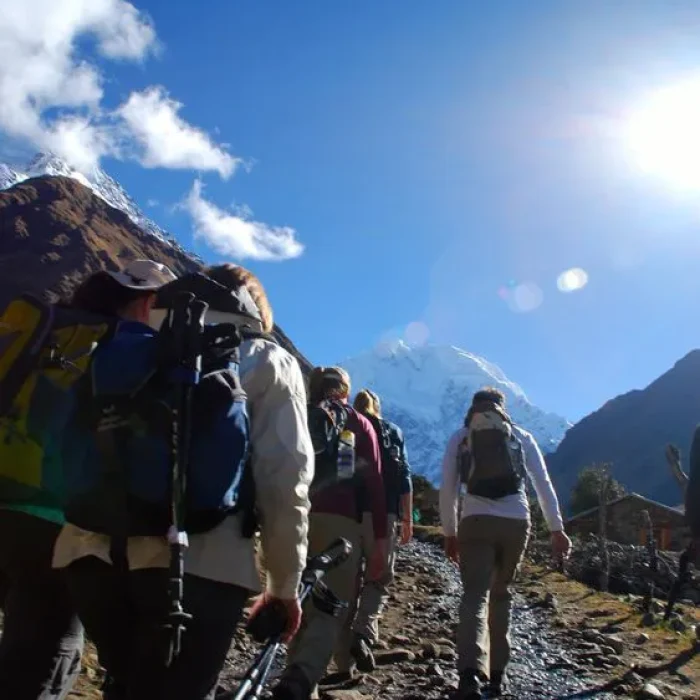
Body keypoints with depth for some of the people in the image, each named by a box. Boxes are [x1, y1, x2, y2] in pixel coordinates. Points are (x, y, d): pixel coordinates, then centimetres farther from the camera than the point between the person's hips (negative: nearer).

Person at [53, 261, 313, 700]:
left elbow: (90, 449, 19)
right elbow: (285, 478, 1)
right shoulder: (267, 361, 10)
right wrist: (286, 583, 9)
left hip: (94, 548, 5)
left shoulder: (139, 348, 21)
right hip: (197, 561, -4)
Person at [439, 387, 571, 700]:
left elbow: (447, 489, 8)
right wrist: (557, 529, 9)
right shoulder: (521, 436, 14)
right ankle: (497, 673, 20)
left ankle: (471, 673, -27)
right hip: (516, 522, 2)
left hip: (476, 522, -2)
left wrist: (449, 533, 15)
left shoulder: (460, 437, 12)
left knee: (475, 595, -5)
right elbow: (543, 484, 8)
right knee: (500, 594, 17)